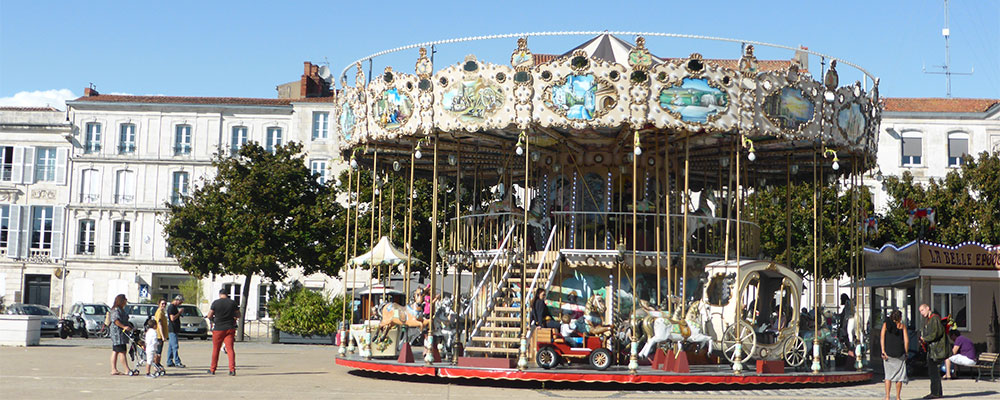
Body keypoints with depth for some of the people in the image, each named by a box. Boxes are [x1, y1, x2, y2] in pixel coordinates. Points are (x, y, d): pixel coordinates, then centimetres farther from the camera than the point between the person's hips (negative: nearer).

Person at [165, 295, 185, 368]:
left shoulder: (174, 307, 18)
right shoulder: (171, 307, -14)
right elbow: (172, 318, -21)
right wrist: (179, 312, -13)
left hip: (175, 330, 10)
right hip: (172, 330, -10)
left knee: (171, 346, 12)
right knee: (175, 346, -10)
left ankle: (169, 362, 17)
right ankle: (177, 362, -11)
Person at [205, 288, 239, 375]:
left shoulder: (215, 303, -5)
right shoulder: (232, 303, 0)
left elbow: (209, 316, -4)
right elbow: (238, 315, 8)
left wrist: (212, 319, 17)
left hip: (218, 329, -1)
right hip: (230, 328, 1)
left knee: (215, 349, 10)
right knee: (230, 349, -1)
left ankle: (212, 370, 19)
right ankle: (232, 369, -12)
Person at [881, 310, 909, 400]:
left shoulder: (885, 324, 7)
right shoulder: (902, 326, 6)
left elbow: (882, 338, -4)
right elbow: (906, 340, 0)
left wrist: (883, 351, -7)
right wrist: (905, 353, 6)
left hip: (888, 353, 1)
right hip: (899, 353, -1)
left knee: (888, 375, 5)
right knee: (899, 376, 7)